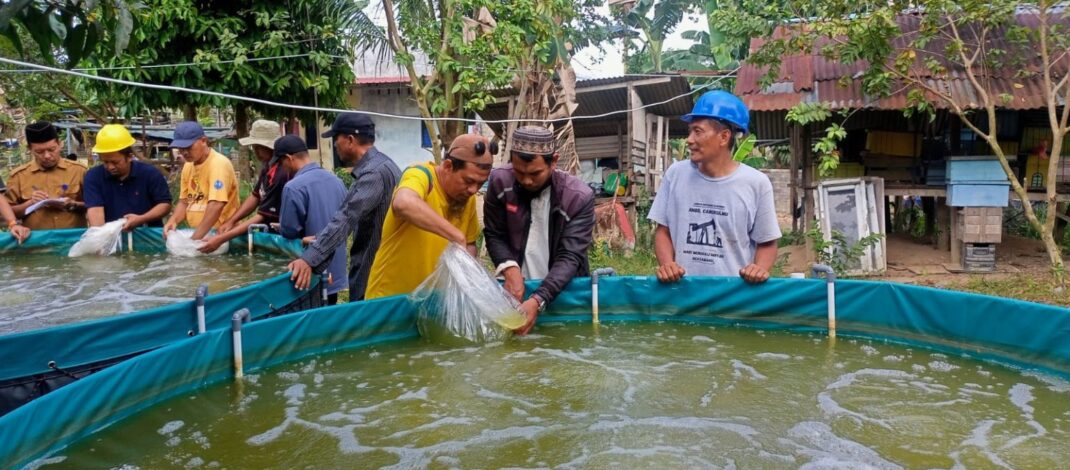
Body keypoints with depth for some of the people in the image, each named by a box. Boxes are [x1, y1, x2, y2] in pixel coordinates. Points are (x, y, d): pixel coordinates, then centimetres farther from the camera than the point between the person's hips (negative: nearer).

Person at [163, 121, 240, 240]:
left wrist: (195, 239, -24)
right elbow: (184, 202, 17)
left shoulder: (219, 164, -13)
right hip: (195, 233, 6)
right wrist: (173, 220, -3)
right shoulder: (188, 166, 10)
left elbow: (216, 205, -23)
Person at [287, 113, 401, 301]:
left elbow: (347, 218, -33)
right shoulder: (377, 165, 12)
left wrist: (309, 259, -37)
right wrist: (320, 241, 22)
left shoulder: (374, 173, -23)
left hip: (373, 269, -10)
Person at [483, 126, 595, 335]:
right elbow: (494, 235, -3)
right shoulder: (500, 181, -12)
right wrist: (510, 270, -22)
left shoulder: (579, 196, -19)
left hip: (564, 291, -1)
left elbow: (570, 257, -22)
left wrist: (537, 300, -35)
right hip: (517, 287, 2)